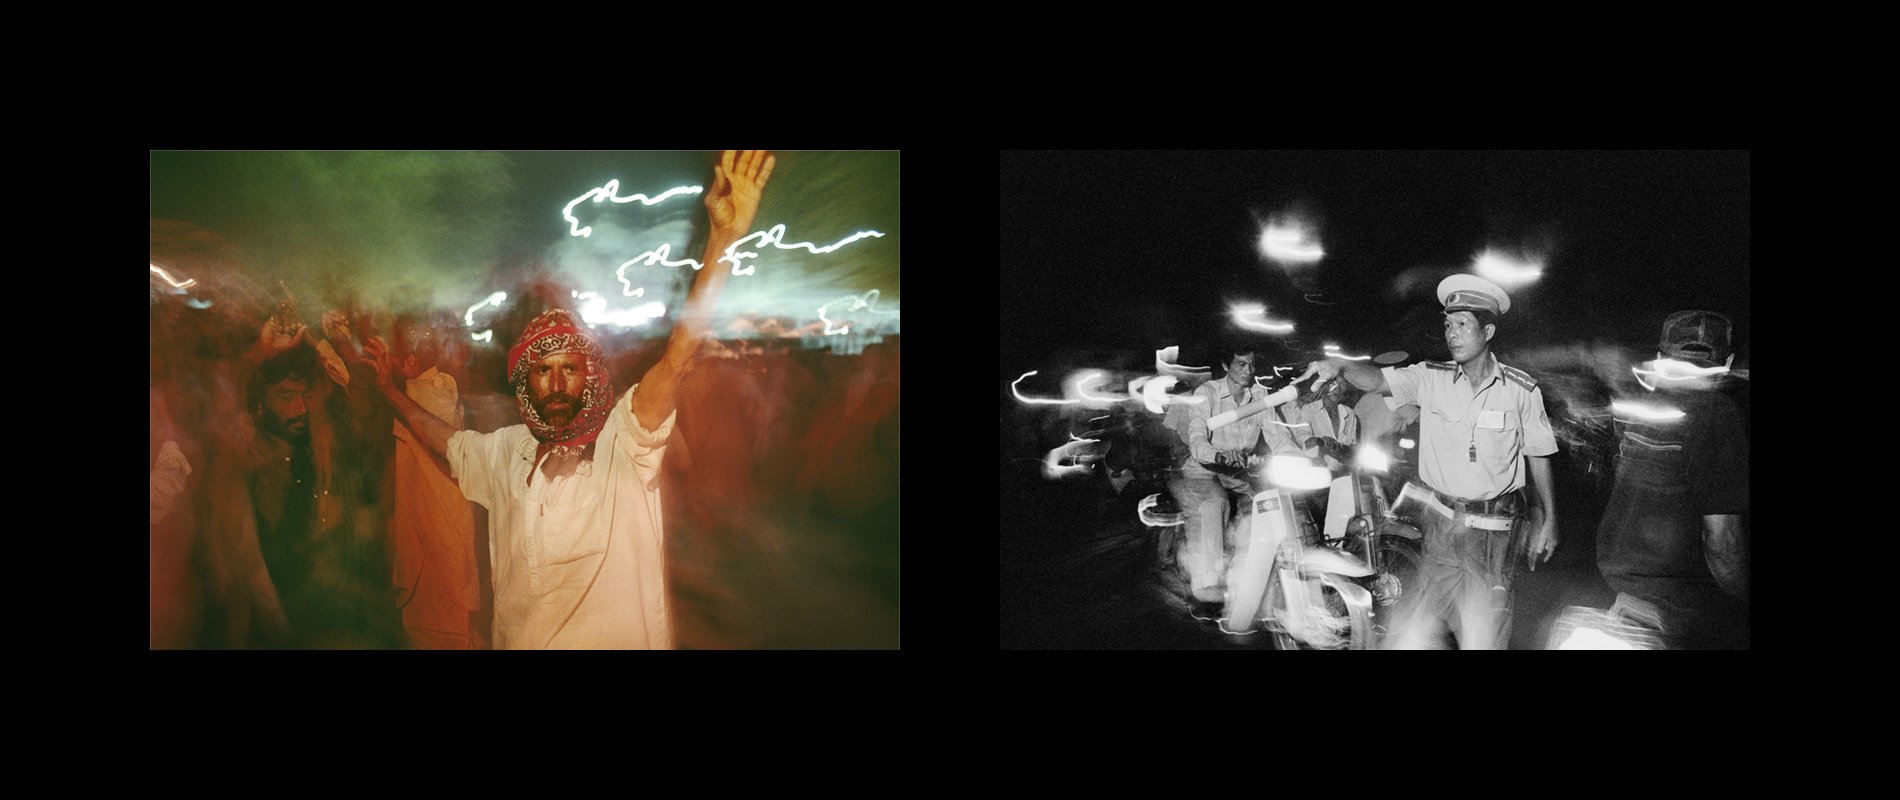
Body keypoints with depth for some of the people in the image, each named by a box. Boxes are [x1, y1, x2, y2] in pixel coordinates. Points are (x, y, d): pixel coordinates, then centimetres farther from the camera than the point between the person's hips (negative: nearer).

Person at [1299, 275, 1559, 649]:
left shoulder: (1521, 389, -3)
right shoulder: (1431, 378, -1)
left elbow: (1538, 456, 5)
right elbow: (1377, 379, -15)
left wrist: (1548, 520, 8)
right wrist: (1340, 365, -36)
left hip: (1495, 531, -1)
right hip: (1440, 525, 1)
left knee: (1483, 635, 3)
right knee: (1414, 633, -4)